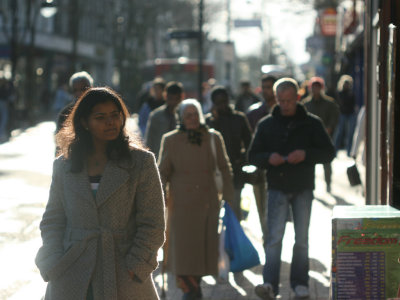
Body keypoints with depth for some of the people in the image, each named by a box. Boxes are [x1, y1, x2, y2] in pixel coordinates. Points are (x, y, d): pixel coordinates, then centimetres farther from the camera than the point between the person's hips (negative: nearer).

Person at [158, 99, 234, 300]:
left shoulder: (214, 138, 7)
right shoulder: (170, 140, 4)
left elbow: (224, 169, 11)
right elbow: (163, 172, 7)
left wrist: (228, 198, 6)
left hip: (208, 203, 2)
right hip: (182, 204, -1)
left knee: (205, 245, 1)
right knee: (183, 246, -6)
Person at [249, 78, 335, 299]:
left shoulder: (311, 123, 3)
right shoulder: (266, 125, 7)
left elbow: (329, 153, 2)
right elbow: (253, 156, 9)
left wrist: (306, 154, -16)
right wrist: (268, 158, -13)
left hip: (303, 189, 0)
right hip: (277, 188, 0)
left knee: (302, 239, 6)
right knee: (274, 237, -10)